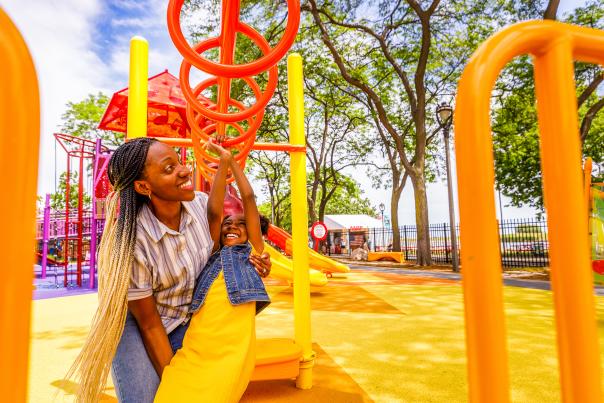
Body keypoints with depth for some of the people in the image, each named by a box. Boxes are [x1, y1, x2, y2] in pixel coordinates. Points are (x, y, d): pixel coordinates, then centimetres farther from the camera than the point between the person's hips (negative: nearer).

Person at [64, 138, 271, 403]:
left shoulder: (201, 203, -18)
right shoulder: (130, 242, -30)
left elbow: (216, 246, 6)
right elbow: (148, 323, -19)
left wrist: (246, 260, -13)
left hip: (186, 322, 4)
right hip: (135, 326, -3)